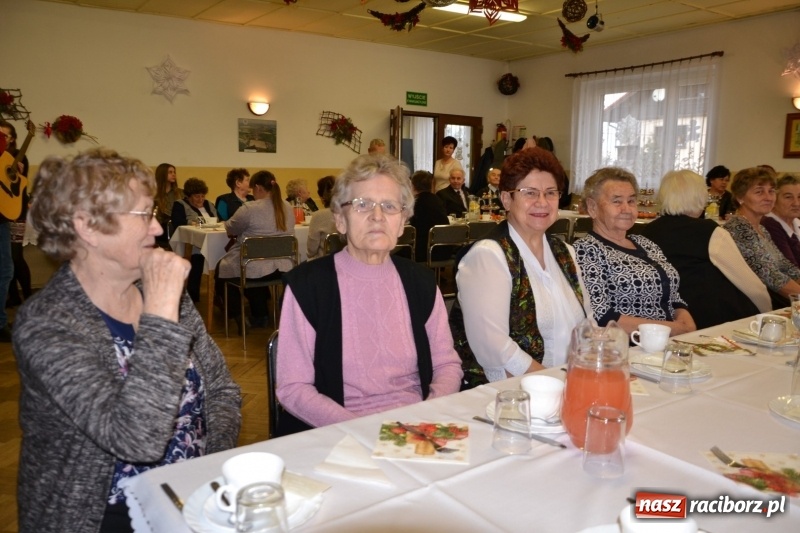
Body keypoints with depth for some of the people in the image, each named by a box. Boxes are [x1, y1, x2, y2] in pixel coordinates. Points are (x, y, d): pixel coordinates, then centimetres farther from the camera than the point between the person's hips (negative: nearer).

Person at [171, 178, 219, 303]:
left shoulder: (209, 205, 26)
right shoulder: (179, 205, 9)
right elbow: (177, 223, -6)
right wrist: (191, 222, -25)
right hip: (193, 244, -5)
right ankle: (193, 300, -16)